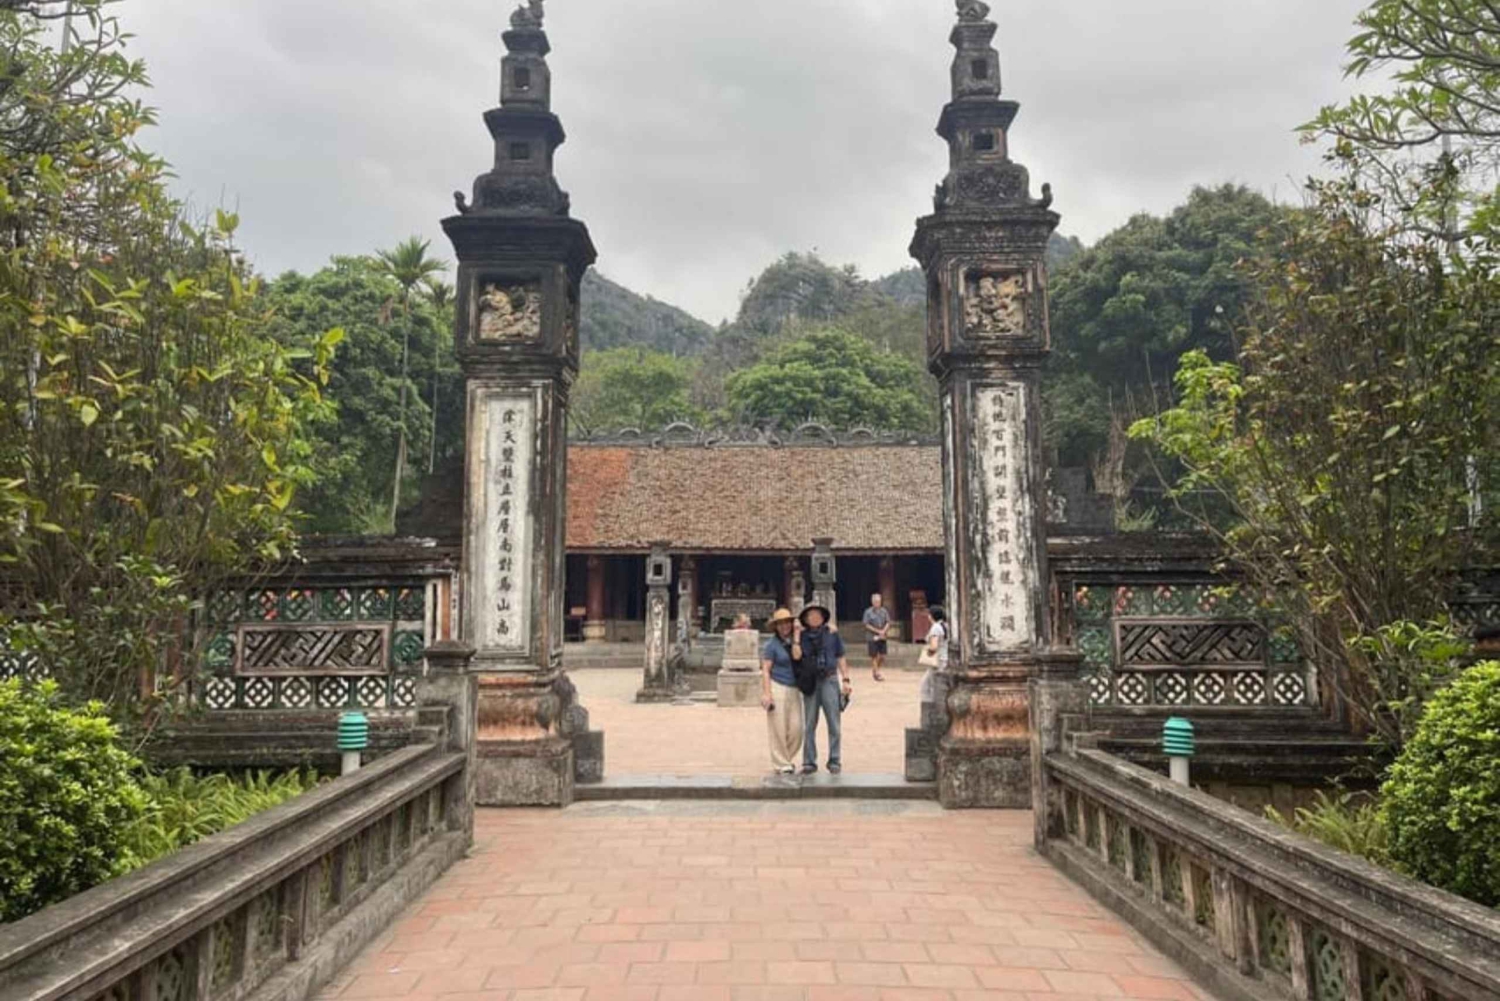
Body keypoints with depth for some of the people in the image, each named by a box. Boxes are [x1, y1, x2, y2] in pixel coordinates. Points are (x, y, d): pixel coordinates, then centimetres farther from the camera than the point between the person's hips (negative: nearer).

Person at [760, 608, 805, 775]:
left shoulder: (794, 641, 10)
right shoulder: (771, 644, -4)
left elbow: (797, 656, -10)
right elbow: (765, 670, -7)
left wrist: (797, 635, -7)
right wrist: (766, 693, -14)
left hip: (794, 689, 5)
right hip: (777, 688, -5)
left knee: (796, 728, 3)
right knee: (779, 728, -1)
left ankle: (788, 759, 23)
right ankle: (781, 764, 10)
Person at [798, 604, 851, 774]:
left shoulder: (832, 634, 6)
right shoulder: (802, 636, 6)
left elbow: (841, 658, 10)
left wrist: (846, 680, 4)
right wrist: (796, 635, -12)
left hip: (830, 680, 0)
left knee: (834, 723, 0)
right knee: (809, 725, 5)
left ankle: (834, 761, 9)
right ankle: (809, 762, 13)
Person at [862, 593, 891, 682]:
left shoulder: (884, 611, 5)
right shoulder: (868, 612, -5)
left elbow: (888, 623, 5)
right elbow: (867, 625, -7)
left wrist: (883, 631, -13)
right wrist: (878, 631, -12)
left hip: (882, 637, 3)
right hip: (872, 637, -3)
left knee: (882, 655, 3)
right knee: (874, 656, -1)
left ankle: (875, 669, 26)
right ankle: (877, 673, 8)